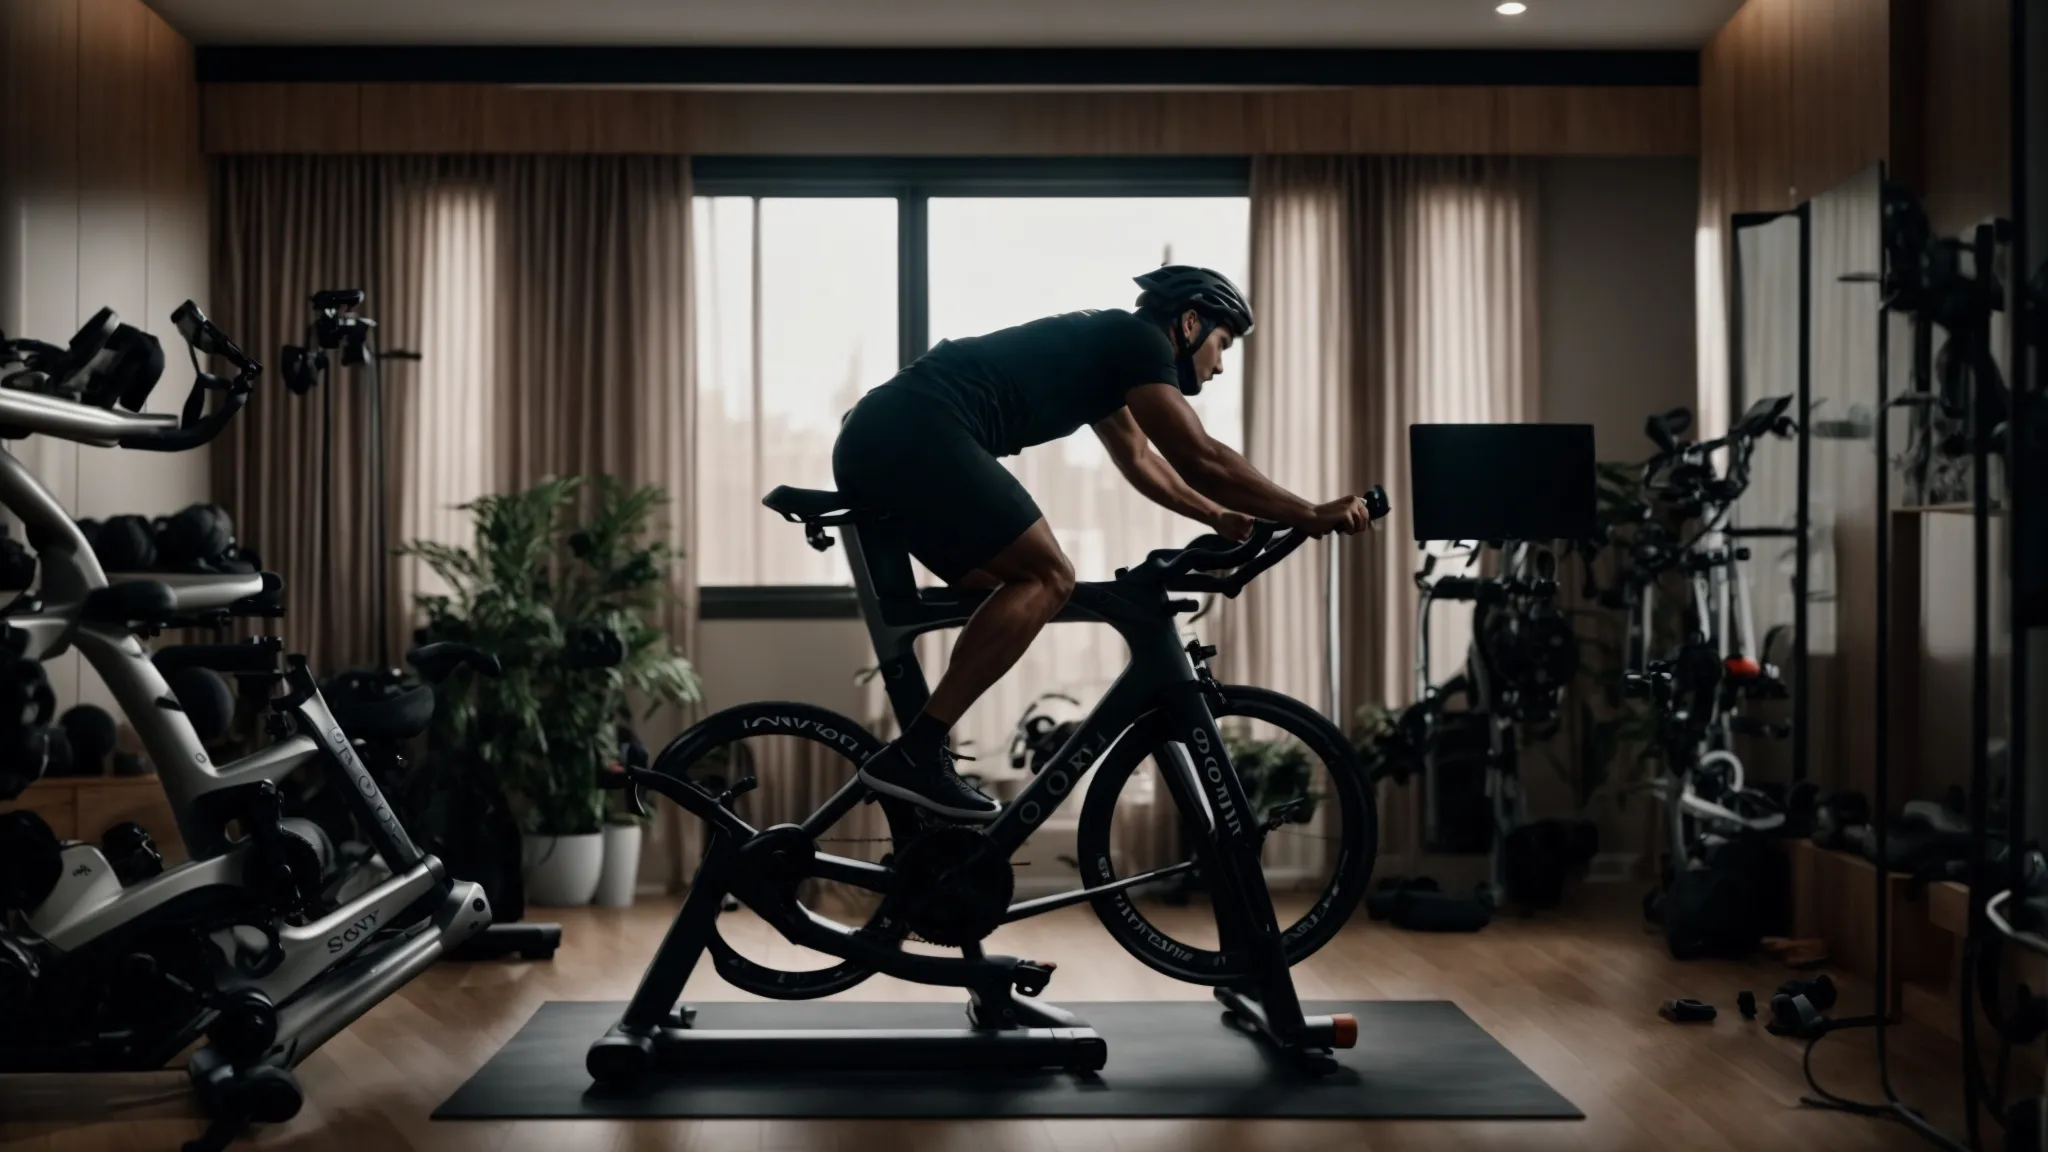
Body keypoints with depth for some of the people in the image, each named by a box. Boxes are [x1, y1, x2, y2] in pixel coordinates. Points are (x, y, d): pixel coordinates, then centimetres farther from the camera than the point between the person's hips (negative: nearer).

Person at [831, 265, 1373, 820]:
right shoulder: (1137, 339, 1)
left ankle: (918, 755, 12)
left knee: (1014, 590, 16)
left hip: (874, 437, 10)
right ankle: (915, 752, -14)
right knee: (1047, 577, -8)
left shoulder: (1103, 346, 29)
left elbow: (1139, 459, 41)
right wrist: (1309, 515, 1)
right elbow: (1200, 457, -5)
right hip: (917, 433, -10)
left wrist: (1219, 516, 39)